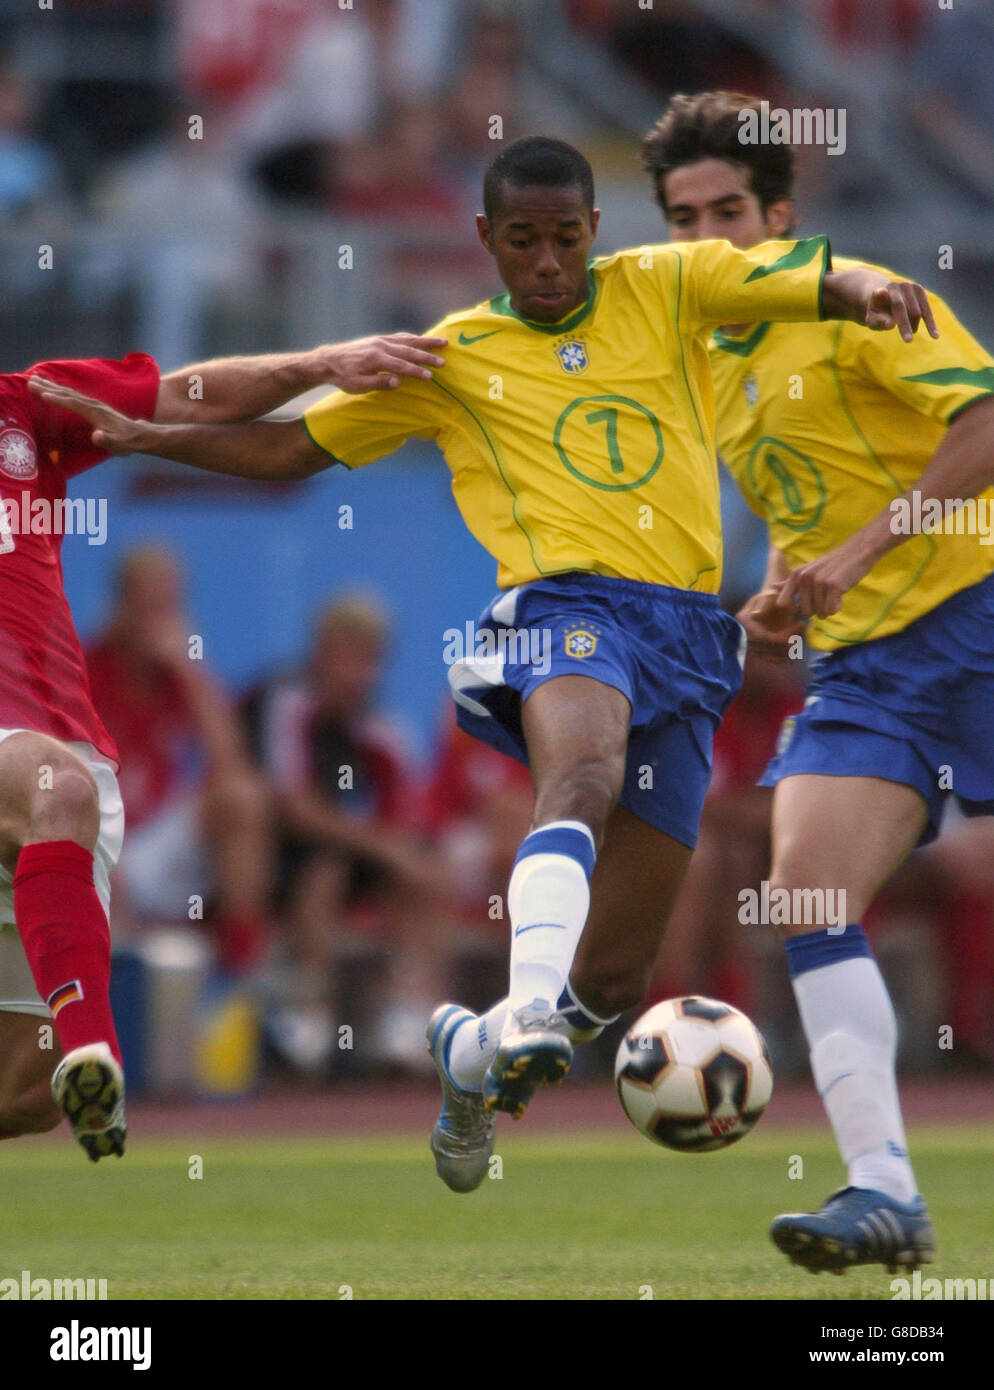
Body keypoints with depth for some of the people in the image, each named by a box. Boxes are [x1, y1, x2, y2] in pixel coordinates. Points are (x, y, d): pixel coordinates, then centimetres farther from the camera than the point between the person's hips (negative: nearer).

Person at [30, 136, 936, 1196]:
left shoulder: (662, 290, 14)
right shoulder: (450, 359, 13)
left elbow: (812, 280, 3)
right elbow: (295, 448, 20)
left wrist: (864, 291, -20)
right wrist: (145, 436, 11)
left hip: (686, 633, 3)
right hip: (568, 605, -2)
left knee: (616, 971, 3)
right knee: (583, 776, -41)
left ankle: (474, 1052, 32)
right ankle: (528, 1008, -59)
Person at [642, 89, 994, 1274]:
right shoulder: (713, 370, 18)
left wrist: (859, 553, -21)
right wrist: (782, 598, 10)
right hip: (863, 663, 7)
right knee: (804, 895, -13)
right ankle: (882, 1190, -18)